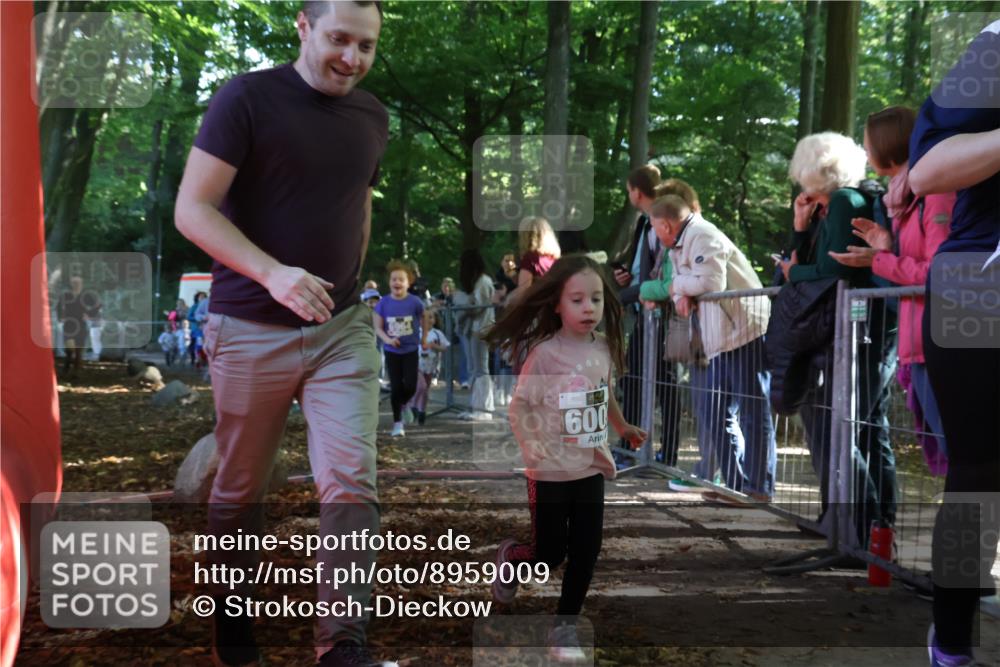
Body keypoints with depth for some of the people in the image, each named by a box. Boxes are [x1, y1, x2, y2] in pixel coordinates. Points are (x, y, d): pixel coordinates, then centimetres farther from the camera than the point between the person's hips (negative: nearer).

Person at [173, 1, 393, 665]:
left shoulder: (372, 117, 8)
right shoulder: (247, 99, -10)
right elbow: (192, 209, -15)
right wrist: (273, 273, -26)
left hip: (342, 330, 3)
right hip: (251, 330, -3)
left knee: (352, 482, -10)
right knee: (241, 486, 12)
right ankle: (233, 612, 34)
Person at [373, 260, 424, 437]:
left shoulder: (415, 302, -11)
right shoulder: (383, 303, -8)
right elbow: (378, 327, -3)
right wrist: (387, 339, -20)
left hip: (411, 350, 0)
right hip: (392, 351, 1)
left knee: (410, 386, -5)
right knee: (396, 387, 1)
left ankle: (402, 405, 28)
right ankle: (397, 422, 12)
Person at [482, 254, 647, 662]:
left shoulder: (605, 349, -2)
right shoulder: (545, 353, -18)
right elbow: (519, 407, -13)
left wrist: (622, 427, 24)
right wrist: (533, 450, -21)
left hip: (592, 469, 5)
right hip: (550, 473, -5)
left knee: (585, 553, 7)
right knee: (551, 555, 7)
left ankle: (565, 627, 23)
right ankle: (510, 557, 39)